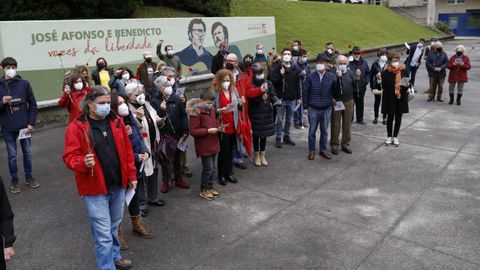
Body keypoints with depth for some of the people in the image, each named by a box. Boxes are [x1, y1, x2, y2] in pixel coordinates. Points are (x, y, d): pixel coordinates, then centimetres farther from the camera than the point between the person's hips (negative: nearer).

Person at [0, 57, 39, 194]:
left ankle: (29, 177, 28)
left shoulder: (24, 83, -1)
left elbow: (32, 104, 1)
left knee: (27, 153, 12)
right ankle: (14, 181, 21)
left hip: (24, 125, 1)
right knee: (12, 156, 7)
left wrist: (31, 123, -4)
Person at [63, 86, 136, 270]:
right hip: (95, 188, -5)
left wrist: (131, 175, 9)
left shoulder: (116, 122, 3)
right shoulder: (76, 127, -12)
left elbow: (127, 151, 9)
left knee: (114, 227, 23)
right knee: (103, 235, 1)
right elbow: (69, 157, -12)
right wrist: (83, 162, -32)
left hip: (118, 185, 5)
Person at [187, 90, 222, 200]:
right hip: (204, 146, -7)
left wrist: (218, 128, 3)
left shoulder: (211, 109, 8)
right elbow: (193, 131, -18)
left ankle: (210, 187, 32)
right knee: (208, 169, 0)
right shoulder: (196, 112, -16)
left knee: (214, 169, 15)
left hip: (214, 144, 8)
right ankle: (204, 190, 18)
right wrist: (208, 131, -22)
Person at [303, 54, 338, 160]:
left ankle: (323, 150, 27)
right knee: (312, 131, 6)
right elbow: (305, 92, -1)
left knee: (324, 131, 13)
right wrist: (305, 107, -2)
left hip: (327, 109, 1)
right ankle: (311, 151, 20)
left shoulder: (332, 76, -2)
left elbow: (337, 89, -2)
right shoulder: (311, 77, -3)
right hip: (313, 109, -1)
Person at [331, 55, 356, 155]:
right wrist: (338, 77, -27)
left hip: (348, 102, 4)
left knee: (347, 124, 11)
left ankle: (345, 144, 23)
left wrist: (357, 79, -19)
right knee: (335, 124, 3)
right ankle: (334, 145, 14)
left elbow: (354, 85, -1)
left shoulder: (350, 73, 7)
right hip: (336, 102, -4)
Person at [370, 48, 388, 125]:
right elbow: (371, 75, 0)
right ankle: (376, 117, 24)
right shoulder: (375, 64, -3)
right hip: (377, 85, 1)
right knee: (377, 101, 12)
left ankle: (384, 118, 21)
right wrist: (372, 86, -3)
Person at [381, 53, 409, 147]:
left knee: (398, 117, 10)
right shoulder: (385, 73, -9)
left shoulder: (403, 71, 0)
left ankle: (395, 137, 23)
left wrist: (405, 85, -17)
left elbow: (407, 84, 4)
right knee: (390, 117, 6)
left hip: (401, 99, 3)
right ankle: (389, 136, 22)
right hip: (390, 99, -3)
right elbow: (384, 86, -12)